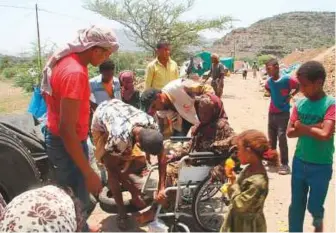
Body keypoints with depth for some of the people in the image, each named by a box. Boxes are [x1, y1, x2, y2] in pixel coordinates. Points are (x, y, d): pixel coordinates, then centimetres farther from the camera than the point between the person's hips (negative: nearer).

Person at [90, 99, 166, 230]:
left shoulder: (151, 125, -31)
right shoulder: (120, 138, -44)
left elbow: (161, 154, -18)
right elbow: (113, 168, -25)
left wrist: (161, 186, -20)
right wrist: (133, 190, -14)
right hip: (100, 121, -4)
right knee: (112, 170, -11)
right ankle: (121, 212, 6)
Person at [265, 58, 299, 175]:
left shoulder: (287, 79, -16)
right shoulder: (269, 81, 2)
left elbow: (300, 86, -6)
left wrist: (290, 95, -8)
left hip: (283, 113, -6)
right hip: (271, 113, 6)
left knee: (281, 138, -7)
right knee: (271, 138, 14)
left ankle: (285, 164, 2)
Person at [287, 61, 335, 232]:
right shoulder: (300, 104, -2)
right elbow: (290, 132, -6)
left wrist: (302, 127, -14)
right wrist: (313, 127, -18)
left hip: (321, 167, -4)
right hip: (299, 162, 4)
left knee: (314, 206, 12)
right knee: (296, 205, 13)